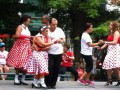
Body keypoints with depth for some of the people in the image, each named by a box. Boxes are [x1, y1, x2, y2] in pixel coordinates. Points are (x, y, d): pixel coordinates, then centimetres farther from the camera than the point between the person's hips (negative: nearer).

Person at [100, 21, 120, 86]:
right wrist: (102, 47, 4)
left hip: (115, 50, -9)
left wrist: (105, 42, -20)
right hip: (110, 50, 9)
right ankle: (109, 80, 8)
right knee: (108, 65, 3)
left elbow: (114, 42, -16)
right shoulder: (111, 33, 20)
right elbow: (108, 43, 17)